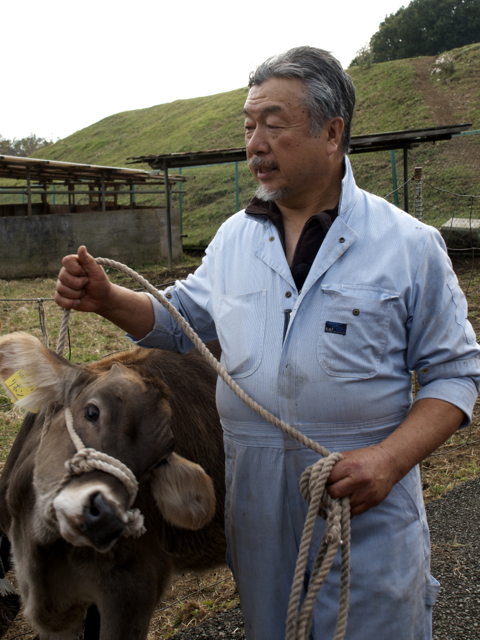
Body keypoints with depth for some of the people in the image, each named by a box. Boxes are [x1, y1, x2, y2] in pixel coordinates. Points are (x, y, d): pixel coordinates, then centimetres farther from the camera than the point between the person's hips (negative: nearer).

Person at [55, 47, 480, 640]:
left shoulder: (409, 245, -8)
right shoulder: (234, 238, 4)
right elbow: (182, 318, 14)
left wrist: (391, 457, -20)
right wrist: (107, 298, -4)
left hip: (369, 508, -3)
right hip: (257, 504, 4)